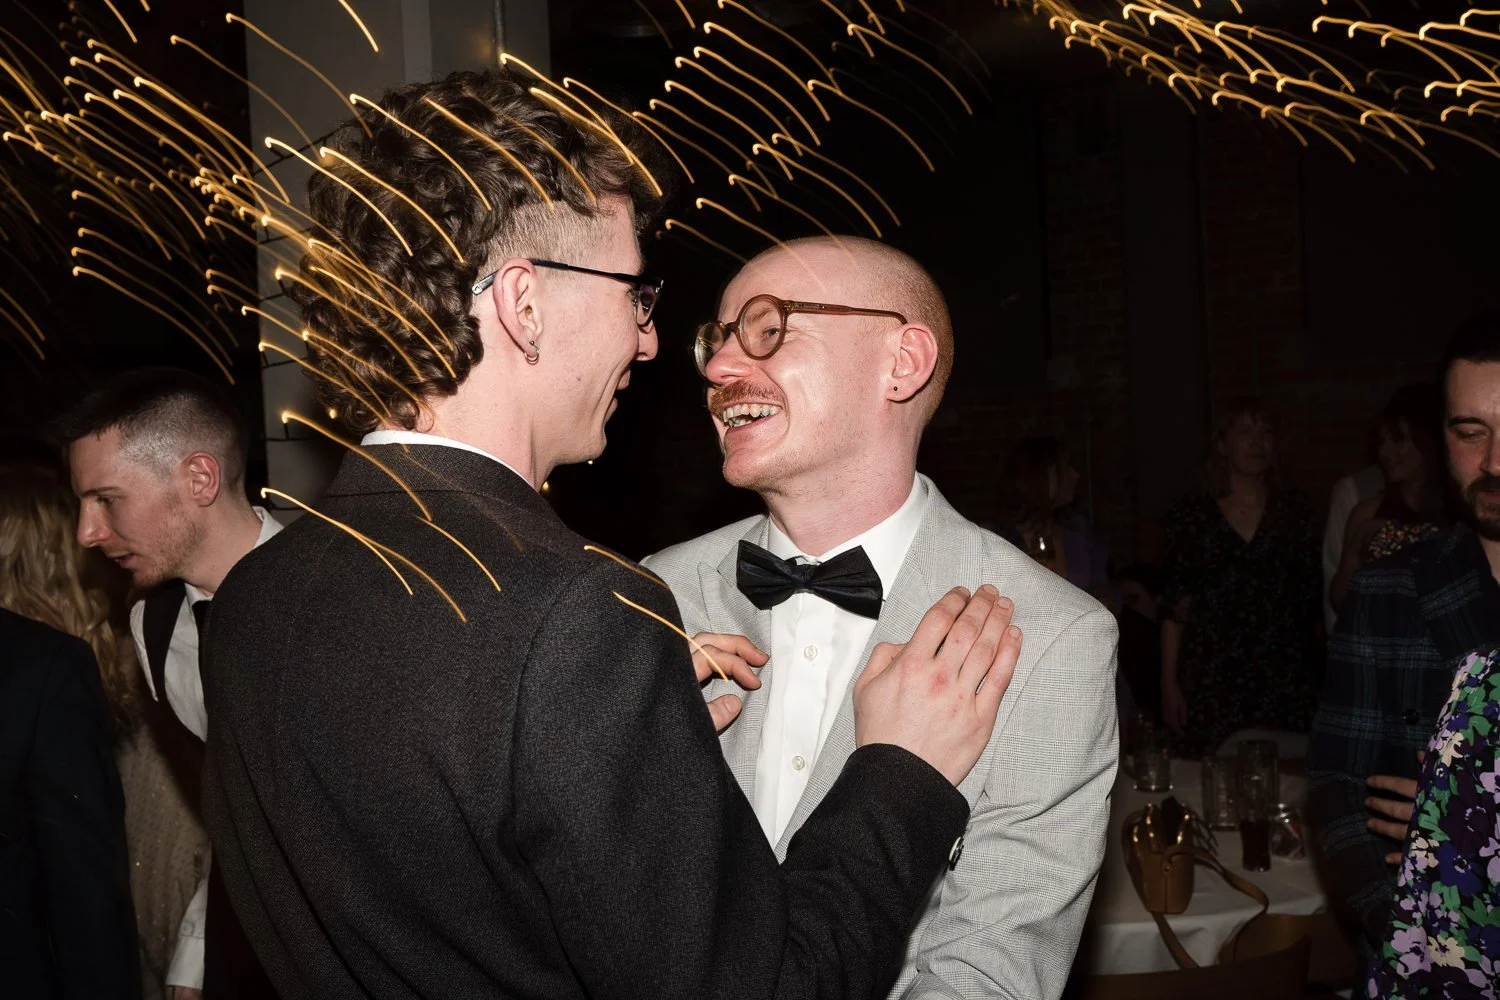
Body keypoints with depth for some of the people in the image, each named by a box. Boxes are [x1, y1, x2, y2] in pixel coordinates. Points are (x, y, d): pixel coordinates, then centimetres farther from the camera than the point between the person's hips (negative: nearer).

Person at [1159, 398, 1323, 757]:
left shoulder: (1295, 510, 9)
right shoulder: (1192, 512, 5)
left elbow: (1311, 593, 11)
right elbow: (1173, 603, 4)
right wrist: (1169, 683, 1)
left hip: (1284, 679, 1)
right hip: (1210, 679, -1)